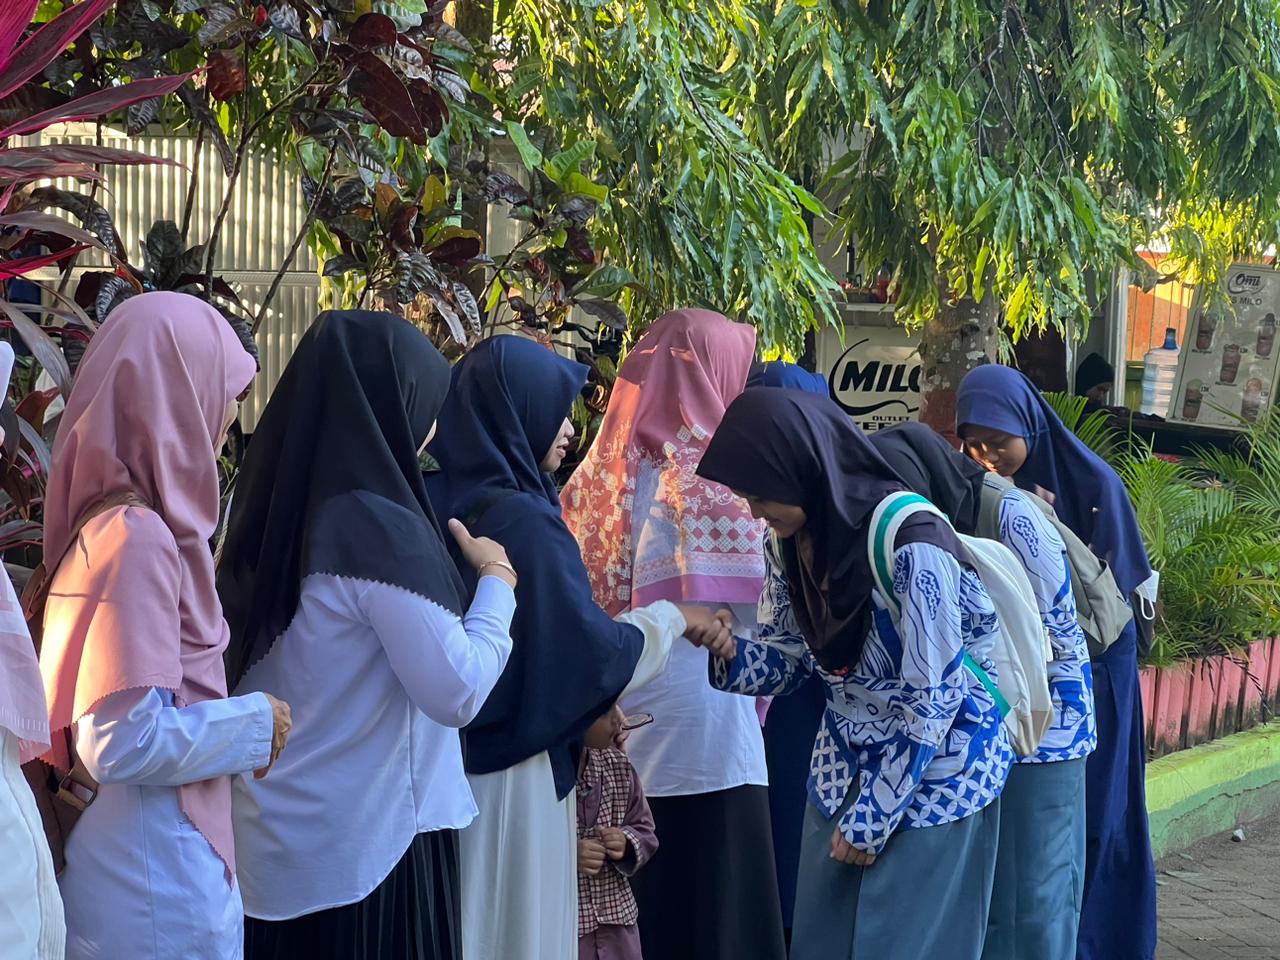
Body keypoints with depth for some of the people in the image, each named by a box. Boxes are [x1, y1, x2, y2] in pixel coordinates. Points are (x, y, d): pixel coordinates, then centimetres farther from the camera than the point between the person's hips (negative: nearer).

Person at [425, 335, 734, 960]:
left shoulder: (439, 501, 5)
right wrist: (673, 618, 0)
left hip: (443, 762, 8)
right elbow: (592, 649, -17)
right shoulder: (522, 519, -19)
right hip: (509, 773, -8)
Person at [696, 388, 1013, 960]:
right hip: (849, 767, 7)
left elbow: (931, 699, -23)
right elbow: (781, 660, 2)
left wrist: (872, 817, -15)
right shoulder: (802, 540, -6)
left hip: (934, 775, -7)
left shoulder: (911, 546, -28)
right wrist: (719, 650, -20)